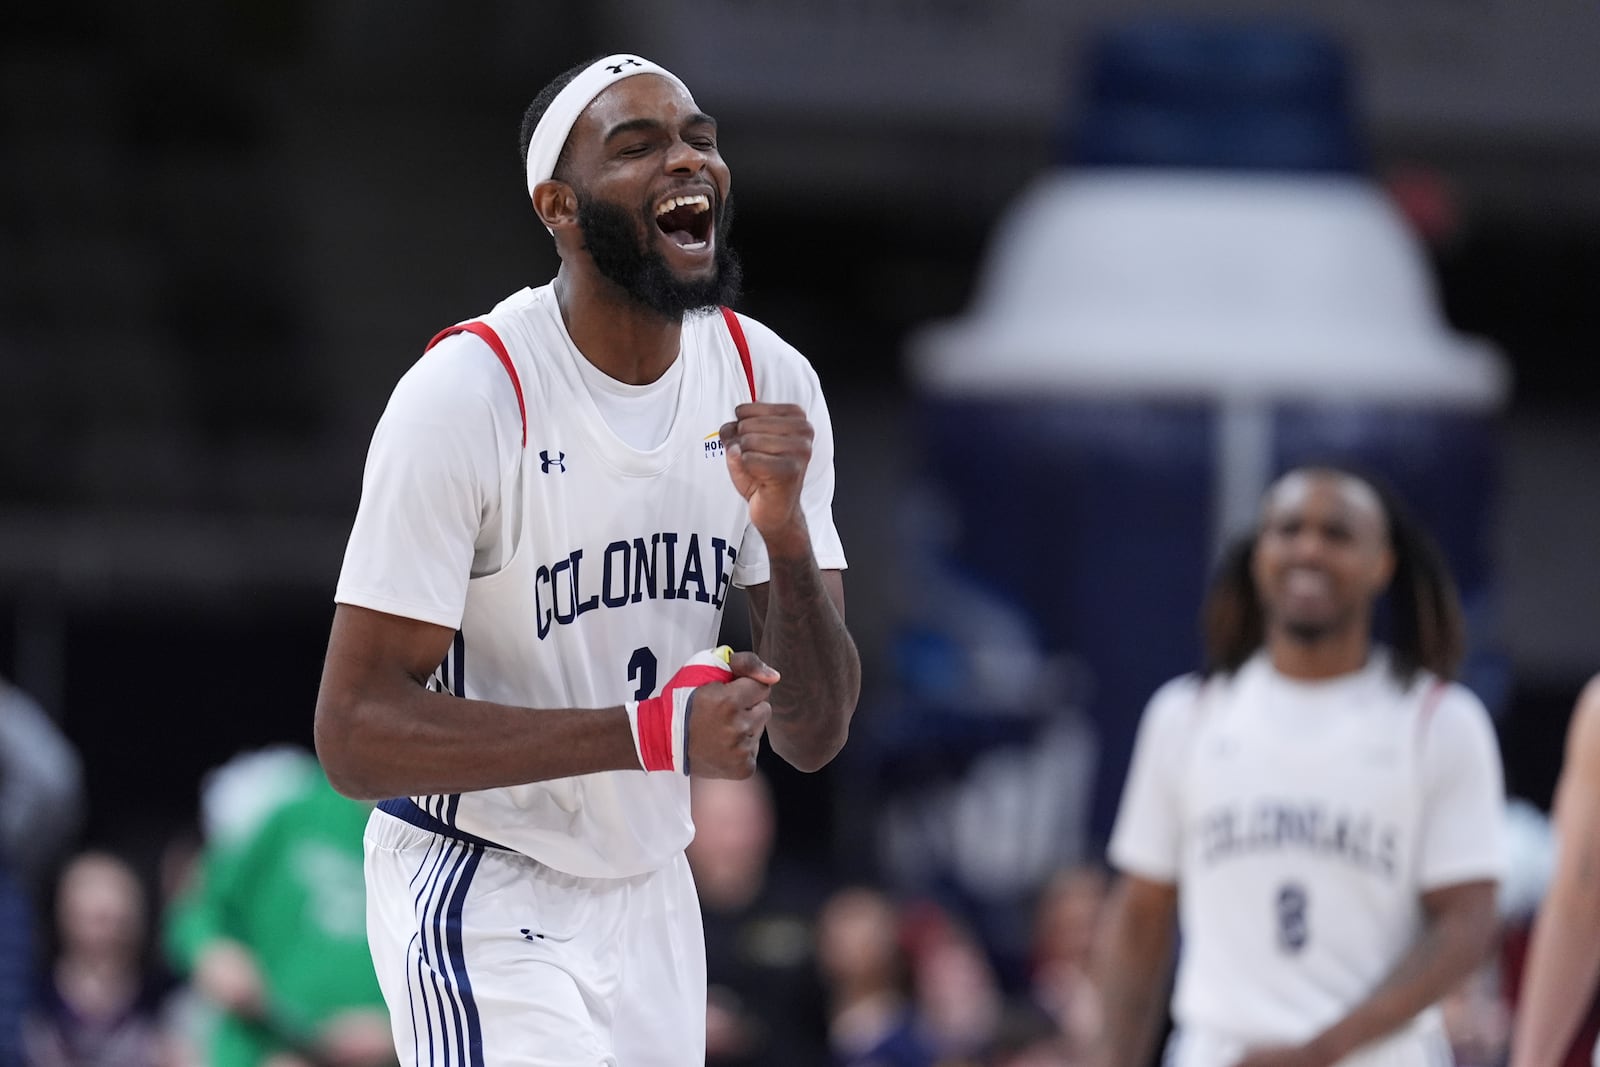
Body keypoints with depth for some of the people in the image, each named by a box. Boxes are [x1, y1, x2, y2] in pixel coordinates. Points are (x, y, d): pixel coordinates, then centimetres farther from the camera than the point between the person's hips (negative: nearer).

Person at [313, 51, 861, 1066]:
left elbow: (814, 736, -2)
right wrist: (645, 734, -30)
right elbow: (356, 732, -22)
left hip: (651, 902, 6)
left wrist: (786, 534, -20)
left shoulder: (770, 382, -2)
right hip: (483, 904, -6)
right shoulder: (468, 392, -19)